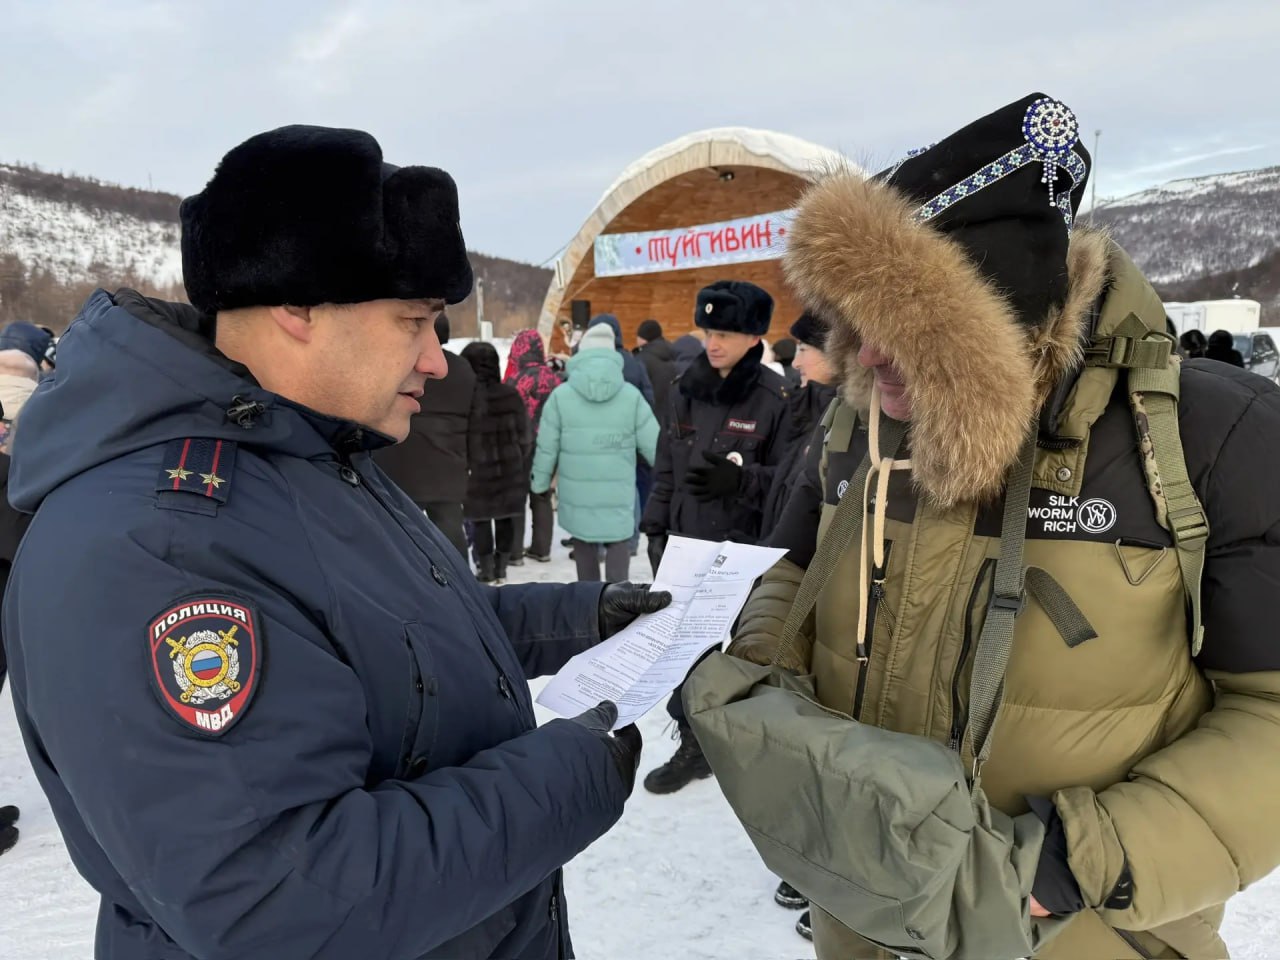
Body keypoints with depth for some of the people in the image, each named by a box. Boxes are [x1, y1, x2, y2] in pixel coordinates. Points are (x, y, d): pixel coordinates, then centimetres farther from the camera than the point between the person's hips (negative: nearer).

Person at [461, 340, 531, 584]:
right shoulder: (511, 395, -3)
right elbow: (525, 436, 2)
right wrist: (520, 464, 15)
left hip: (478, 472, -3)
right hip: (510, 470, 4)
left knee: (481, 520, 8)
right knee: (505, 520, 13)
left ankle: (486, 571, 13)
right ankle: (501, 568, 23)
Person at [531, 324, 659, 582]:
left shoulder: (561, 395, -6)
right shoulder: (632, 395, -7)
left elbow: (547, 446, -2)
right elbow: (653, 444, -2)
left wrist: (540, 483, 12)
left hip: (577, 491, 1)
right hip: (617, 493, -1)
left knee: (584, 547, 17)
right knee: (618, 545, 10)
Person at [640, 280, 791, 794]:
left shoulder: (775, 397, -10)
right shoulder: (687, 389, 6)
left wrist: (740, 478, -25)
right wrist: (656, 528, 10)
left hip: (745, 549, -5)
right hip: (684, 544, 5)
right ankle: (692, 743, 28)